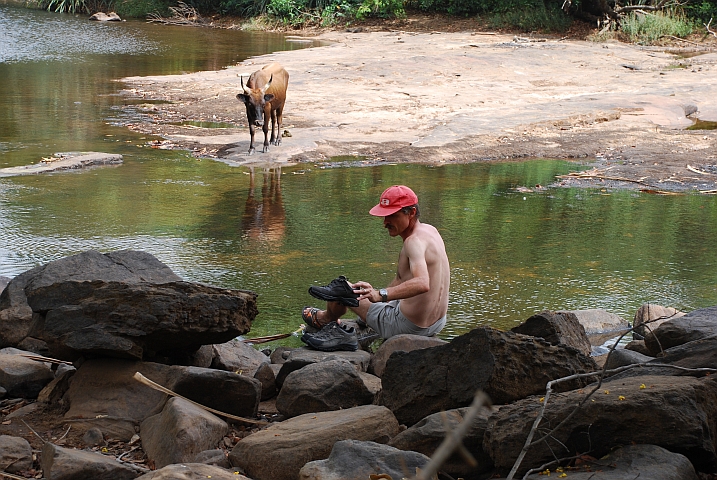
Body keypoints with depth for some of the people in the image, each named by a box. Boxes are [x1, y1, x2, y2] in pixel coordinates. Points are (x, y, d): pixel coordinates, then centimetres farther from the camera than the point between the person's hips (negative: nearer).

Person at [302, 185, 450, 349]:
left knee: (340, 286, 10)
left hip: (409, 326, -9)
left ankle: (326, 318, 42)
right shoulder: (430, 230, 6)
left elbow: (422, 284, -41)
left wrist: (380, 294, -48)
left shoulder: (415, 242, -23)